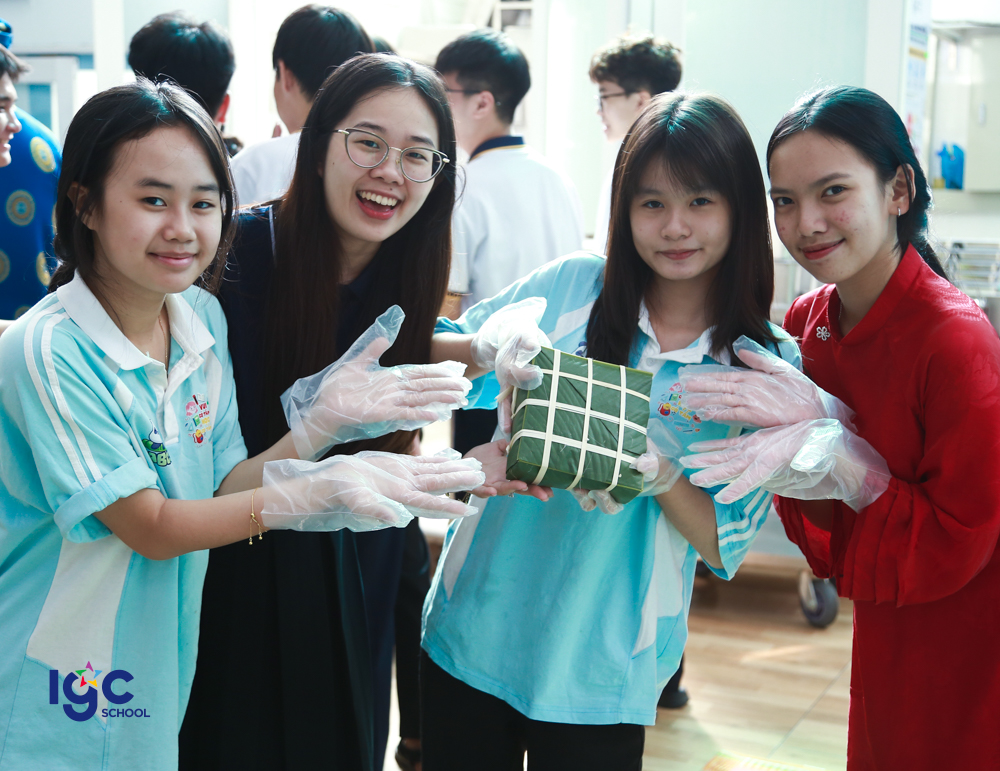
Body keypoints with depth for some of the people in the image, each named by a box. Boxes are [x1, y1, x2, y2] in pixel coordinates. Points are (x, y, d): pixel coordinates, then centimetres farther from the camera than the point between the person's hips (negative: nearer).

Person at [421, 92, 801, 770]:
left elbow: (728, 543, -6)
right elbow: (430, 353, 2)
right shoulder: (574, 284, -5)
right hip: (471, 631, 2)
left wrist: (658, 470, -24)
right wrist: (483, 349, -20)